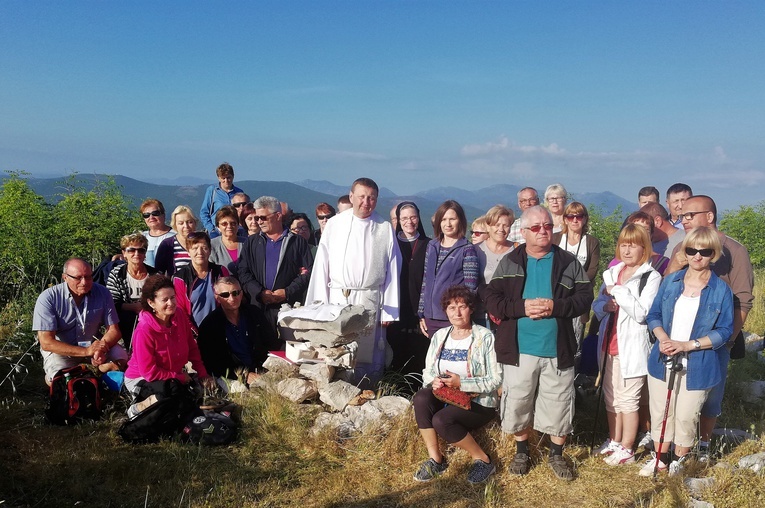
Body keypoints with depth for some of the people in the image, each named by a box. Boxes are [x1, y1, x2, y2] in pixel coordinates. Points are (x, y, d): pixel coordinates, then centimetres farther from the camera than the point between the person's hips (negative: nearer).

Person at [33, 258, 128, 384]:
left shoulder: (102, 293, -9)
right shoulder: (47, 298, -18)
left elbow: (113, 330, -5)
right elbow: (46, 343, -22)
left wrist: (102, 347, -29)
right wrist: (86, 351, -32)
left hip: (94, 344, 3)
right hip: (61, 349, -2)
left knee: (121, 357, -22)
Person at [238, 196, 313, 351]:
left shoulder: (298, 242, 8)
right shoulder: (252, 242, 16)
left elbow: (308, 271, 1)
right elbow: (243, 272, 8)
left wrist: (288, 292, -10)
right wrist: (260, 292, -8)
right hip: (258, 307, 2)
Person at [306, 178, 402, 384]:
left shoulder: (385, 229, 3)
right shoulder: (334, 224, 5)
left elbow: (392, 271, 2)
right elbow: (321, 266, 4)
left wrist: (389, 310, -2)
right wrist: (319, 305, -1)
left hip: (369, 299, -1)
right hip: (337, 297, 1)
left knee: (368, 353, 1)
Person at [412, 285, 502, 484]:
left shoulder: (485, 337, -9)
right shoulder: (440, 336, 8)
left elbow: (496, 380, -14)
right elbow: (427, 371, 10)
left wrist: (461, 383, -23)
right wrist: (434, 381, -14)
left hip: (478, 403, -5)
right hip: (444, 398, 5)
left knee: (441, 421, -31)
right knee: (421, 398, -26)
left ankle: (482, 460, -8)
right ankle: (434, 459, -14)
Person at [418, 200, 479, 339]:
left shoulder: (467, 250, -4)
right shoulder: (432, 246, 11)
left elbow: (471, 288, -8)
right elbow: (425, 282, 13)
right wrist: (421, 314, 11)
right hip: (431, 318, 5)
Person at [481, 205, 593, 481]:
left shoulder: (568, 262, 2)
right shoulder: (510, 262, 3)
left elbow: (585, 297, -2)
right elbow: (490, 297, -3)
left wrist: (555, 306, -18)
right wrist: (521, 307, -17)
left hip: (558, 349, 0)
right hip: (519, 349, 0)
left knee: (558, 404, 9)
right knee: (518, 403, 11)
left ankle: (557, 455, 30)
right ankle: (521, 452, 32)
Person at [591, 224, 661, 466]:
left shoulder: (651, 277, -11)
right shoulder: (612, 273, 10)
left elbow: (642, 313, -20)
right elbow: (597, 305, 11)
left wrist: (617, 291, -20)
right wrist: (605, 305, -11)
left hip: (632, 346, -7)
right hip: (609, 344, 7)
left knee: (628, 400, 4)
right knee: (611, 398, 17)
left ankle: (627, 449, 18)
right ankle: (614, 442, 34)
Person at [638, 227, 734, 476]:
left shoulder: (721, 290, -7)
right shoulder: (670, 281, 2)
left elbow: (724, 331, -8)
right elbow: (654, 314, 6)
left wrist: (688, 345, -19)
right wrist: (662, 338, -14)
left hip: (697, 366, -3)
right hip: (663, 360, 3)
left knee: (686, 416, 8)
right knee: (660, 412, 13)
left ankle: (679, 460, 31)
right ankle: (661, 458, 31)